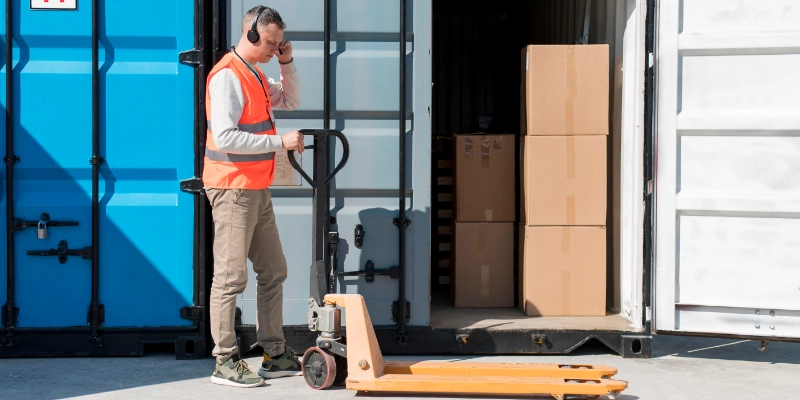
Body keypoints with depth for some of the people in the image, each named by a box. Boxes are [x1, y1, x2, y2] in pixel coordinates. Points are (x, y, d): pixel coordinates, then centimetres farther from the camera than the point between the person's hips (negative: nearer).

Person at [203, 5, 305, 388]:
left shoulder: (255, 74, 15)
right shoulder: (227, 75, -15)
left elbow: (291, 101, 28)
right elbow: (225, 137, -24)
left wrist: (287, 63, 11)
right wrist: (280, 141, -20)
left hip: (257, 191, 10)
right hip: (233, 190, -10)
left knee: (273, 271, 13)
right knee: (231, 277, -6)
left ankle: (275, 355, 20)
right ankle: (225, 362, -1)